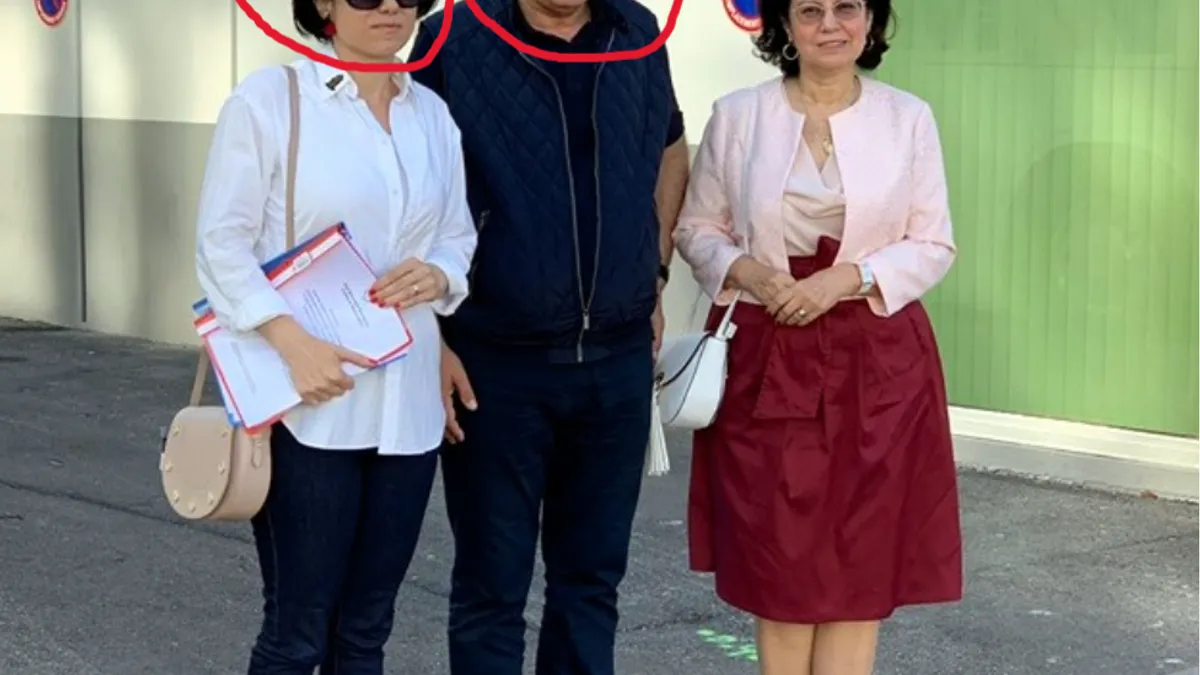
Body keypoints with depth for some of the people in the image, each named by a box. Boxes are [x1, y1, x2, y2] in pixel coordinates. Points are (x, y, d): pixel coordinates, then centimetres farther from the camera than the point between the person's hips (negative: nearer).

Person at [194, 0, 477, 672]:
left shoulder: (434, 114, 11)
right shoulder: (268, 99, -5)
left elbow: (458, 237, 17)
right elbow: (221, 244, -8)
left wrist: (439, 275, -7)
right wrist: (292, 339, -22)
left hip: (407, 405, 5)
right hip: (307, 406, -5)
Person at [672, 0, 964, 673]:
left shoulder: (908, 117, 1)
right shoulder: (737, 115, 2)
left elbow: (935, 245, 1)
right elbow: (696, 229, 8)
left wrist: (847, 278, -14)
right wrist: (746, 271, -13)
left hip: (878, 361, 0)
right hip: (764, 356, 0)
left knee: (863, 559, 2)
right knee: (776, 556, 3)